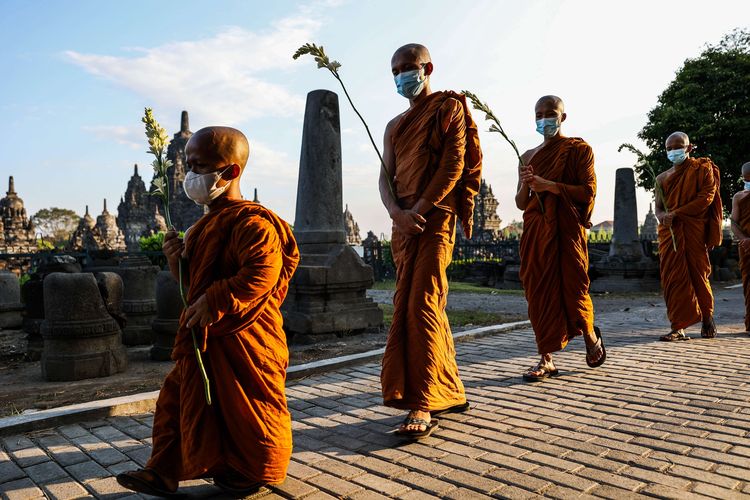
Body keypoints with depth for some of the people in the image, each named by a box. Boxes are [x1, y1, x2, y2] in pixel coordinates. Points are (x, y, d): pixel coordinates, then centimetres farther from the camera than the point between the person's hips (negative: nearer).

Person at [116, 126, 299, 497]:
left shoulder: (251, 221, -18)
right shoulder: (205, 225, 14)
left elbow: (262, 274, -31)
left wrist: (213, 302, -30)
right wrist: (177, 260, 3)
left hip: (241, 338, -10)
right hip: (203, 338, 10)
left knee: (245, 405, 6)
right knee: (178, 398, 15)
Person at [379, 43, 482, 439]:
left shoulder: (449, 107, 5)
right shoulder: (395, 126, 23)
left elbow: (454, 164, -8)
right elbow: (386, 176, 12)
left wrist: (420, 209, -16)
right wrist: (396, 211, -9)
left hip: (435, 217, -7)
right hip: (403, 222, 7)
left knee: (421, 306, -16)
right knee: (417, 307, 9)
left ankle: (422, 407, -13)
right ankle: (450, 392, 21)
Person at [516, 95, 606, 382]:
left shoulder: (578, 149, 3)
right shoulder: (528, 156, 16)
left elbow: (588, 191, -7)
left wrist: (548, 185, -16)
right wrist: (526, 184, -7)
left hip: (567, 228, -4)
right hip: (535, 231, 4)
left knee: (572, 287, -3)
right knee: (539, 291, -1)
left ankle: (591, 337, 28)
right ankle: (546, 359, 3)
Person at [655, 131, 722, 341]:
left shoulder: (702, 168, 4)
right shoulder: (662, 178, 17)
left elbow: (707, 197, -8)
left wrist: (676, 213, -15)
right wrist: (662, 216, -9)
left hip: (695, 229, -3)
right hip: (669, 232, 3)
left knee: (698, 274, 3)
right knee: (672, 278, -4)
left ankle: (707, 318, 27)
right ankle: (678, 328, -2)